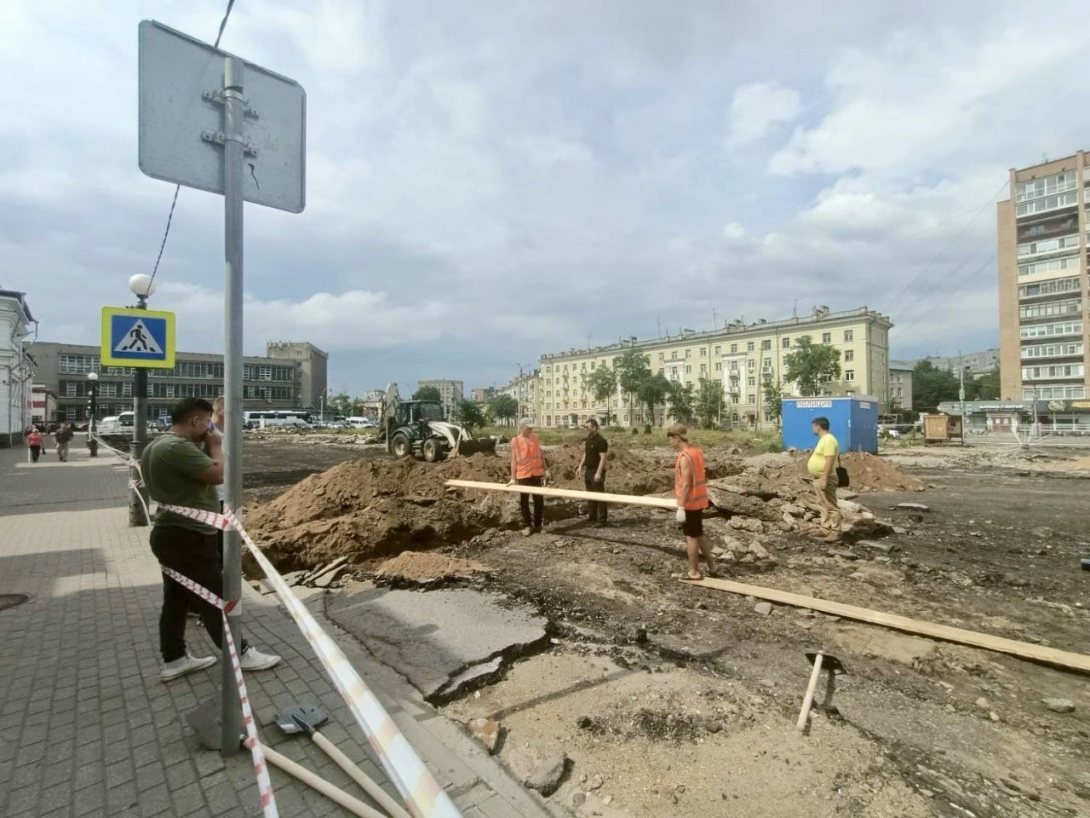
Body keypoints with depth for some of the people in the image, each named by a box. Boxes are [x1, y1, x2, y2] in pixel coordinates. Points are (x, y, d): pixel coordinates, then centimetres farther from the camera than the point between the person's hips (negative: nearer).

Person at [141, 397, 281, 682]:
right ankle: (241, 653, 13)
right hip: (189, 537, -10)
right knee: (215, 598, 1)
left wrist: (205, 447, 6)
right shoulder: (178, 447, -23)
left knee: (176, 599, 17)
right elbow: (218, 474, -27)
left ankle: (174, 660, 27)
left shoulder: (156, 446, 12)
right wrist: (215, 446, -12)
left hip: (171, 534, 10)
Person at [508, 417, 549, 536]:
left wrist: (545, 469, 11)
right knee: (524, 502, 5)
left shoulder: (535, 437, 7)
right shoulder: (515, 440, -5)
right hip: (523, 475, -4)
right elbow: (514, 459, -6)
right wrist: (513, 478, -8)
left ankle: (537, 525, 22)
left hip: (537, 473, 4)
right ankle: (527, 526, 19)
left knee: (539, 500, 9)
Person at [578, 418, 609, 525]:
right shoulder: (588, 440, 12)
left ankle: (603, 519, 3)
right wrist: (581, 465, 10)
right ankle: (592, 516, 26)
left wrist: (599, 473, -24)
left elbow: (603, 458, -19)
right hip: (588, 470, 9)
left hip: (596, 472, -9)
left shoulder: (600, 441, -15)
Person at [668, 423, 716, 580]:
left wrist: (680, 507, -20)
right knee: (699, 534, 20)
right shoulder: (697, 452, 7)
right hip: (699, 500, 9)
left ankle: (694, 572, 15)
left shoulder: (684, 457, -21)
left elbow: (686, 484, -23)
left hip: (689, 503, -9)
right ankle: (711, 566, 28)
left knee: (691, 536, 4)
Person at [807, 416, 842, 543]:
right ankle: (825, 530, 23)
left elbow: (829, 462, -24)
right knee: (823, 506, 15)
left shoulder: (828, 440, -18)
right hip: (818, 478, 11)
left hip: (825, 479, -11)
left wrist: (824, 479, -26)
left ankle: (835, 533, 1)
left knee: (831, 507, -4)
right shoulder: (823, 439, 15)